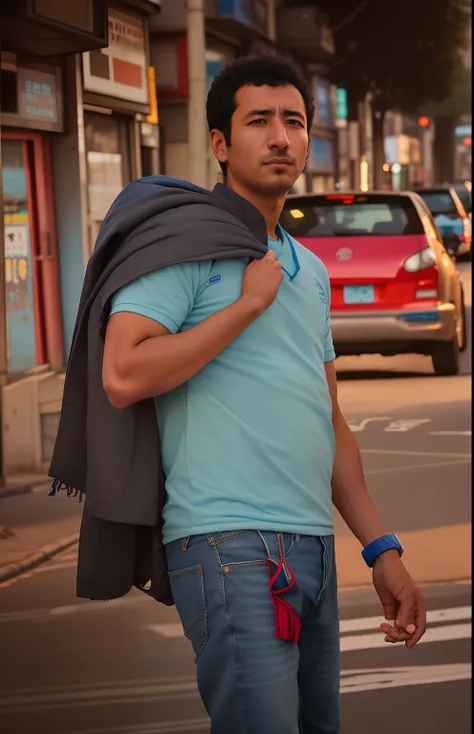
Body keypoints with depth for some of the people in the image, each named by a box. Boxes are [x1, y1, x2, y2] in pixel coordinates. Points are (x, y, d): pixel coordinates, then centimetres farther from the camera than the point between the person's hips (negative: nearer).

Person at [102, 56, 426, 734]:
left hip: (313, 549, 8)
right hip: (230, 546, -8)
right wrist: (249, 303, -10)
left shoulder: (311, 271, 20)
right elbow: (124, 377, -18)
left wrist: (382, 549, 17)